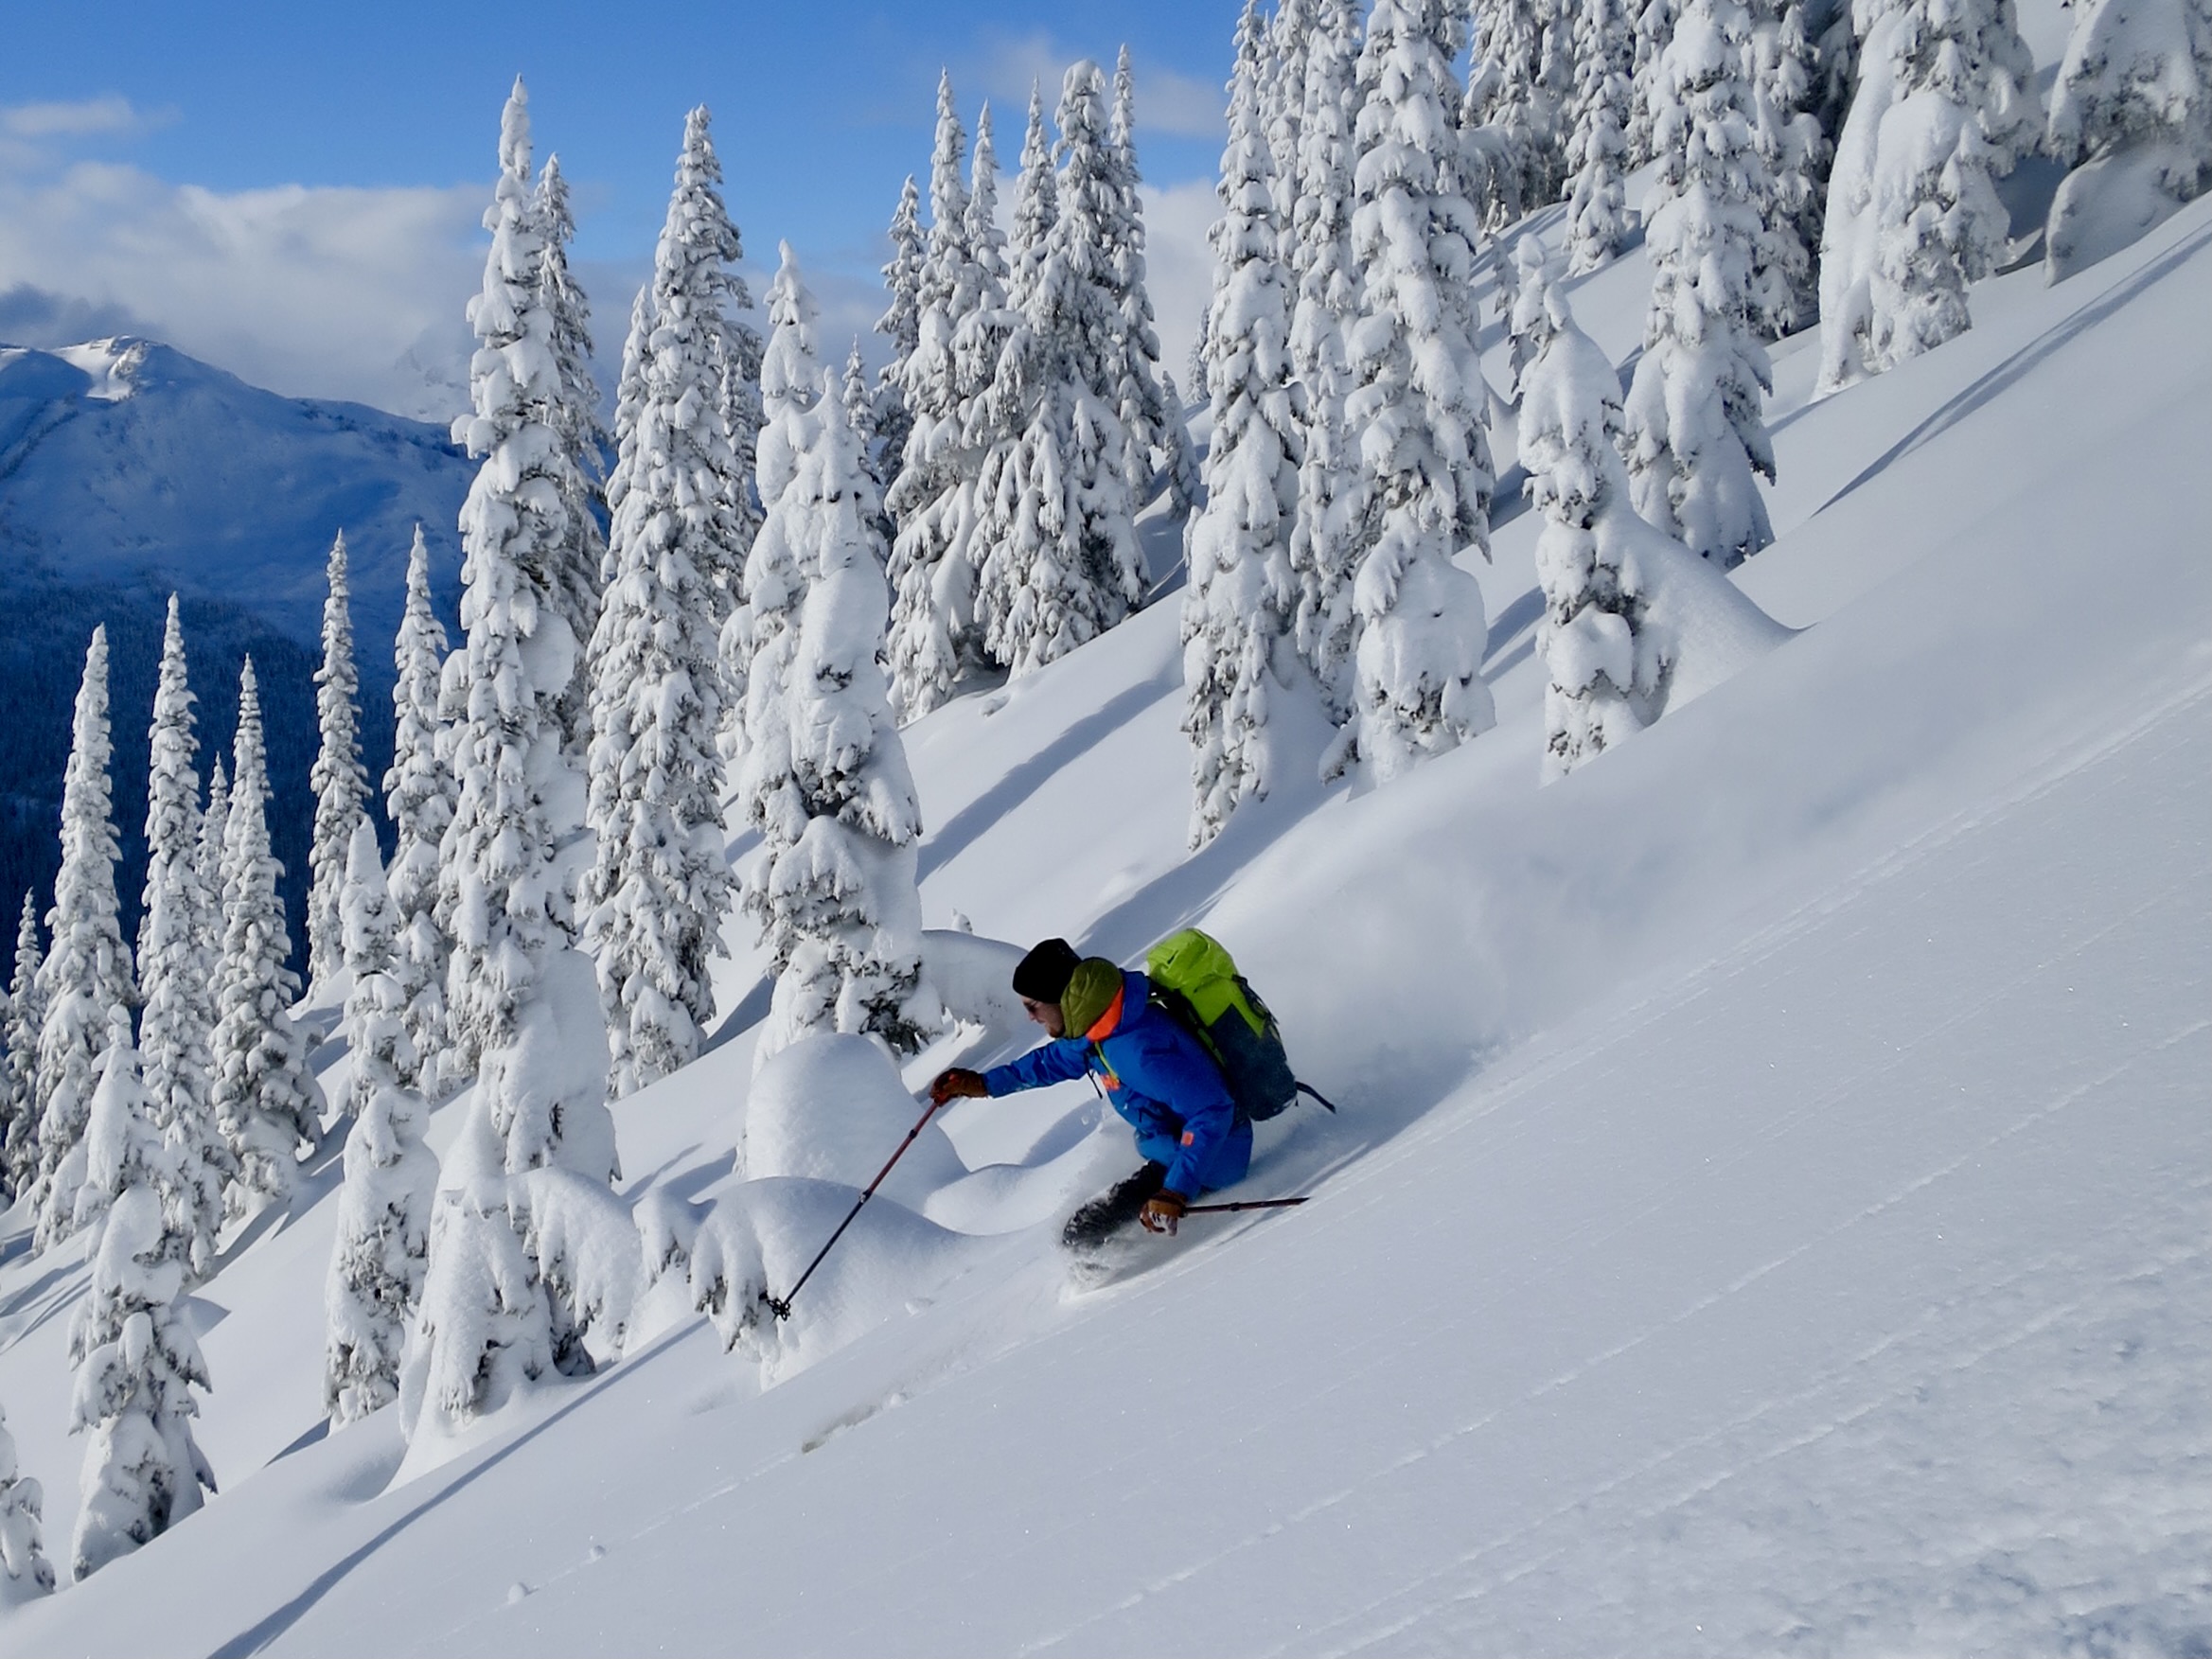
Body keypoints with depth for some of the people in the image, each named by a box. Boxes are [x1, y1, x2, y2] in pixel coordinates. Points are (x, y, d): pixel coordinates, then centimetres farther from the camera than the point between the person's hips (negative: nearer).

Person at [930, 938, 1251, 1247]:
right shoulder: (1098, 1024, -3)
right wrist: (984, 1082, 20)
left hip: (1205, 1161, -10)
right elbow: (1057, 1059, 19)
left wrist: (1175, 1192, -38)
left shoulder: (1139, 1049, -33)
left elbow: (1212, 1113, -35)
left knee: (1081, 1232, -14)